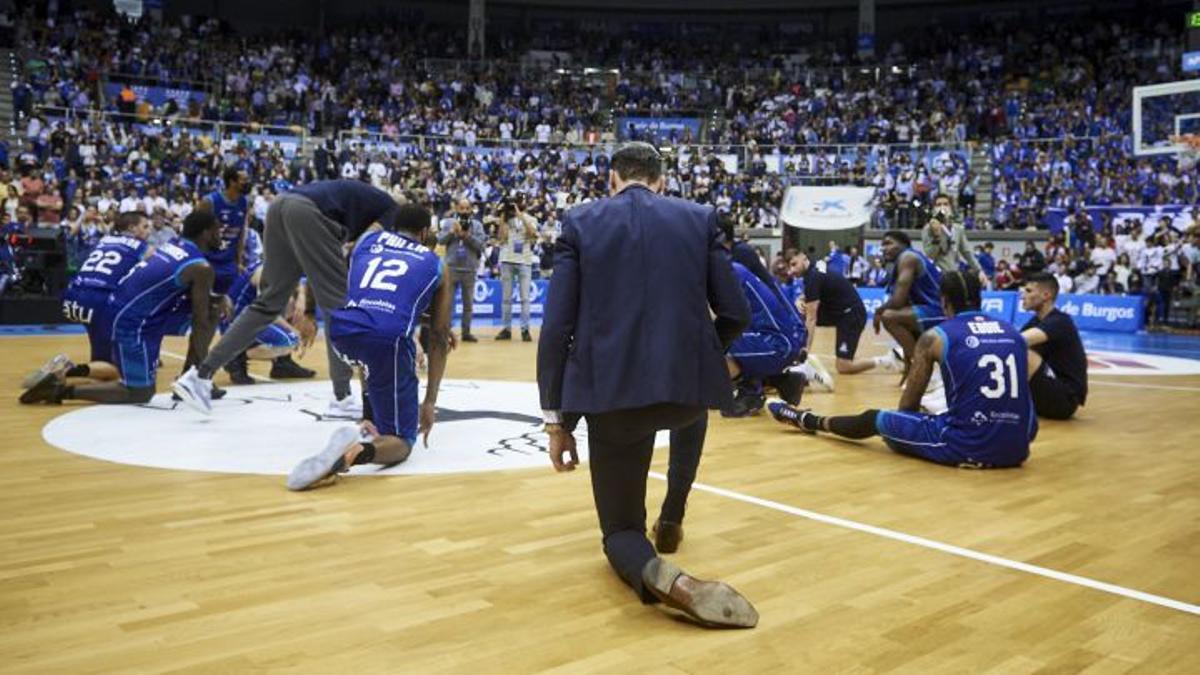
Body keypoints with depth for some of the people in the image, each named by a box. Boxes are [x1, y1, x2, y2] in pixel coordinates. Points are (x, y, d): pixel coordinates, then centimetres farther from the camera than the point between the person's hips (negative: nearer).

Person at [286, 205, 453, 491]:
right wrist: (430, 401, 23)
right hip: (387, 339, -4)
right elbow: (439, 339, 21)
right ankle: (359, 449, -29)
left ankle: (374, 420, 35)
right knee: (401, 440, 6)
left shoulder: (369, 237, 28)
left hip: (340, 331, 4)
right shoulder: (437, 266, 23)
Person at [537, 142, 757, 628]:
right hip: (688, 383, 2)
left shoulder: (580, 222, 6)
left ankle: (661, 575, -20)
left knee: (621, 531, 14)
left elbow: (556, 328, -1)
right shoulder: (700, 219, 10)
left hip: (610, 391, -2)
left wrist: (555, 418, 5)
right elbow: (735, 315, 5)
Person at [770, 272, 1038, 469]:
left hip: (965, 447, -4)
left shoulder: (935, 337, -1)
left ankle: (810, 421, 40)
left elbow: (908, 404, 6)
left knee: (875, 419, 17)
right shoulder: (1012, 331, 11)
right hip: (1017, 449, 4)